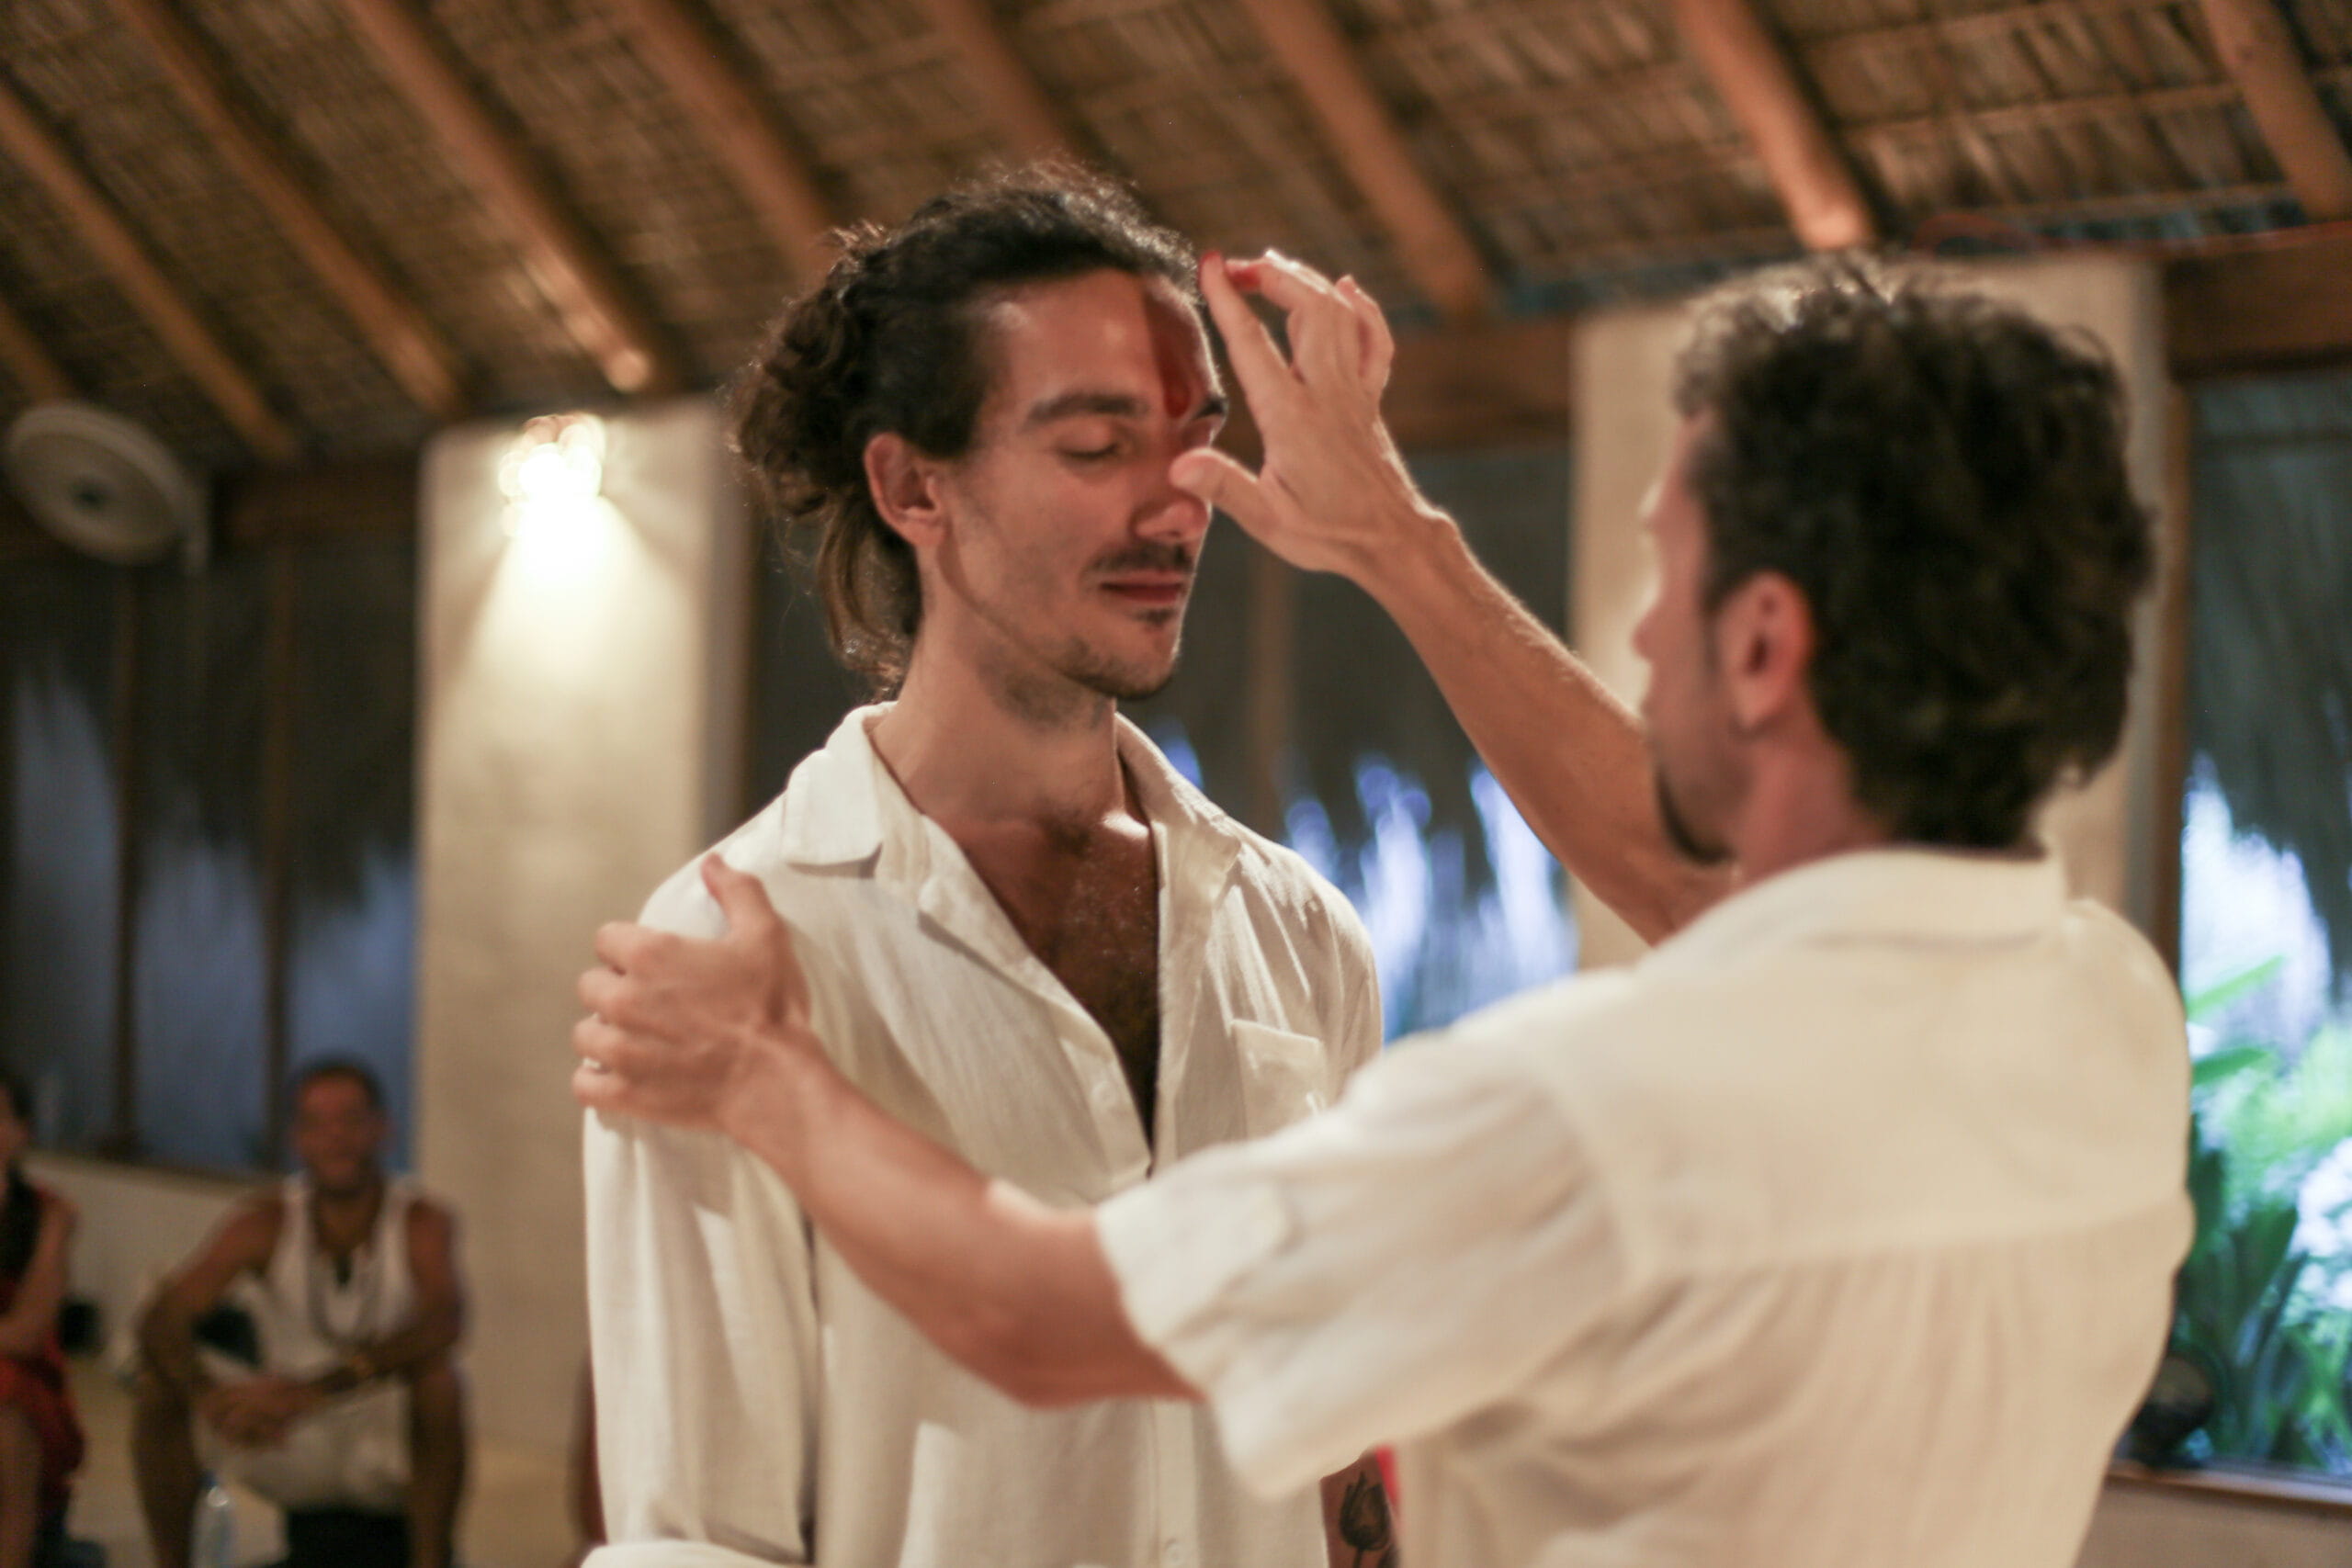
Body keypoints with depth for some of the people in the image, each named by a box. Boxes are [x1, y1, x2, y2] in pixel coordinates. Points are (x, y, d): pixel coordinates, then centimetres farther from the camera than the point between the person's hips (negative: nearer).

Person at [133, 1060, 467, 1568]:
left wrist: (310, 1391, -45)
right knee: (161, 1382, -17)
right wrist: (208, 1396, -41)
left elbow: (442, 1324, -36)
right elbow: (161, 1320, -19)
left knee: (437, 1380, -34)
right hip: (294, 1455, 3)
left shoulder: (422, 1222, -16)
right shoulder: (267, 1223, -9)